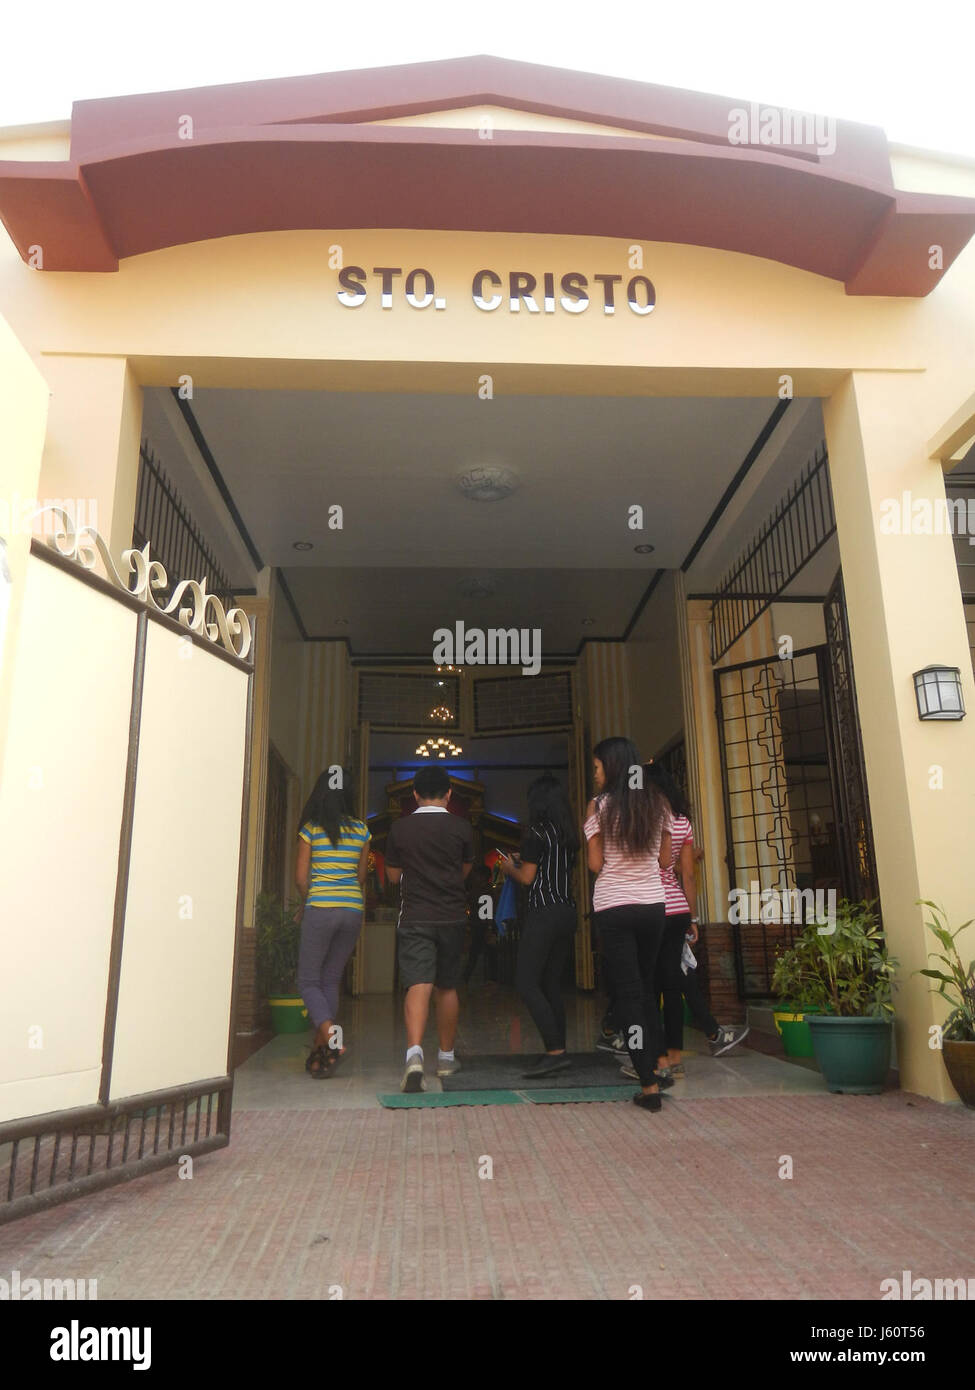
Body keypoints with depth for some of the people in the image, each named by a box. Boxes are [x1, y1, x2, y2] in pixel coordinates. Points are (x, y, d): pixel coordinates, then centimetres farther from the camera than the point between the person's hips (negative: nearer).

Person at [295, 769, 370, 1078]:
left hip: (321, 909, -4)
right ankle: (319, 1050, 15)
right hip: (353, 908, 4)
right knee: (330, 980, 14)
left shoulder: (310, 829, -4)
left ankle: (330, 1036, -16)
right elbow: (361, 876, 11)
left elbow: (301, 877, -3)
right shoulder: (361, 830, 5)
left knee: (308, 980, 6)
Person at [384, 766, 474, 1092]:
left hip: (415, 918, -1)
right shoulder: (461, 827, -1)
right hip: (452, 917, 1)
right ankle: (446, 1057, 27)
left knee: (418, 986, -8)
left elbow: (393, 875, 8)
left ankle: (414, 1053, -30)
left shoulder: (399, 828, -1)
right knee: (447, 988, 15)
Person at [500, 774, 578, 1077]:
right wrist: (523, 862, 25)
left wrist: (509, 868, 10)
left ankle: (555, 1051, -14)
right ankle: (557, 1052, 14)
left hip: (544, 913, -8)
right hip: (567, 912, 8)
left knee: (526, 982, -7)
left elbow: (527, 878, -9)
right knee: (551, 984, 13)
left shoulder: (537, 833, -10)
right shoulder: (568, 835, 12)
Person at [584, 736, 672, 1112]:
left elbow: (595, 864, -7)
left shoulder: (599, 805, -8)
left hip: (613, 908, -4)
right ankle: (653, 1068, 27)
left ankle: (649, 1085, -1)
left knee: (627, 994, 1)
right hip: (652, 903, 4)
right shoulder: (657, 803, 2)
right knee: (645, 988, 20)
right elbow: (664, 854, 8)